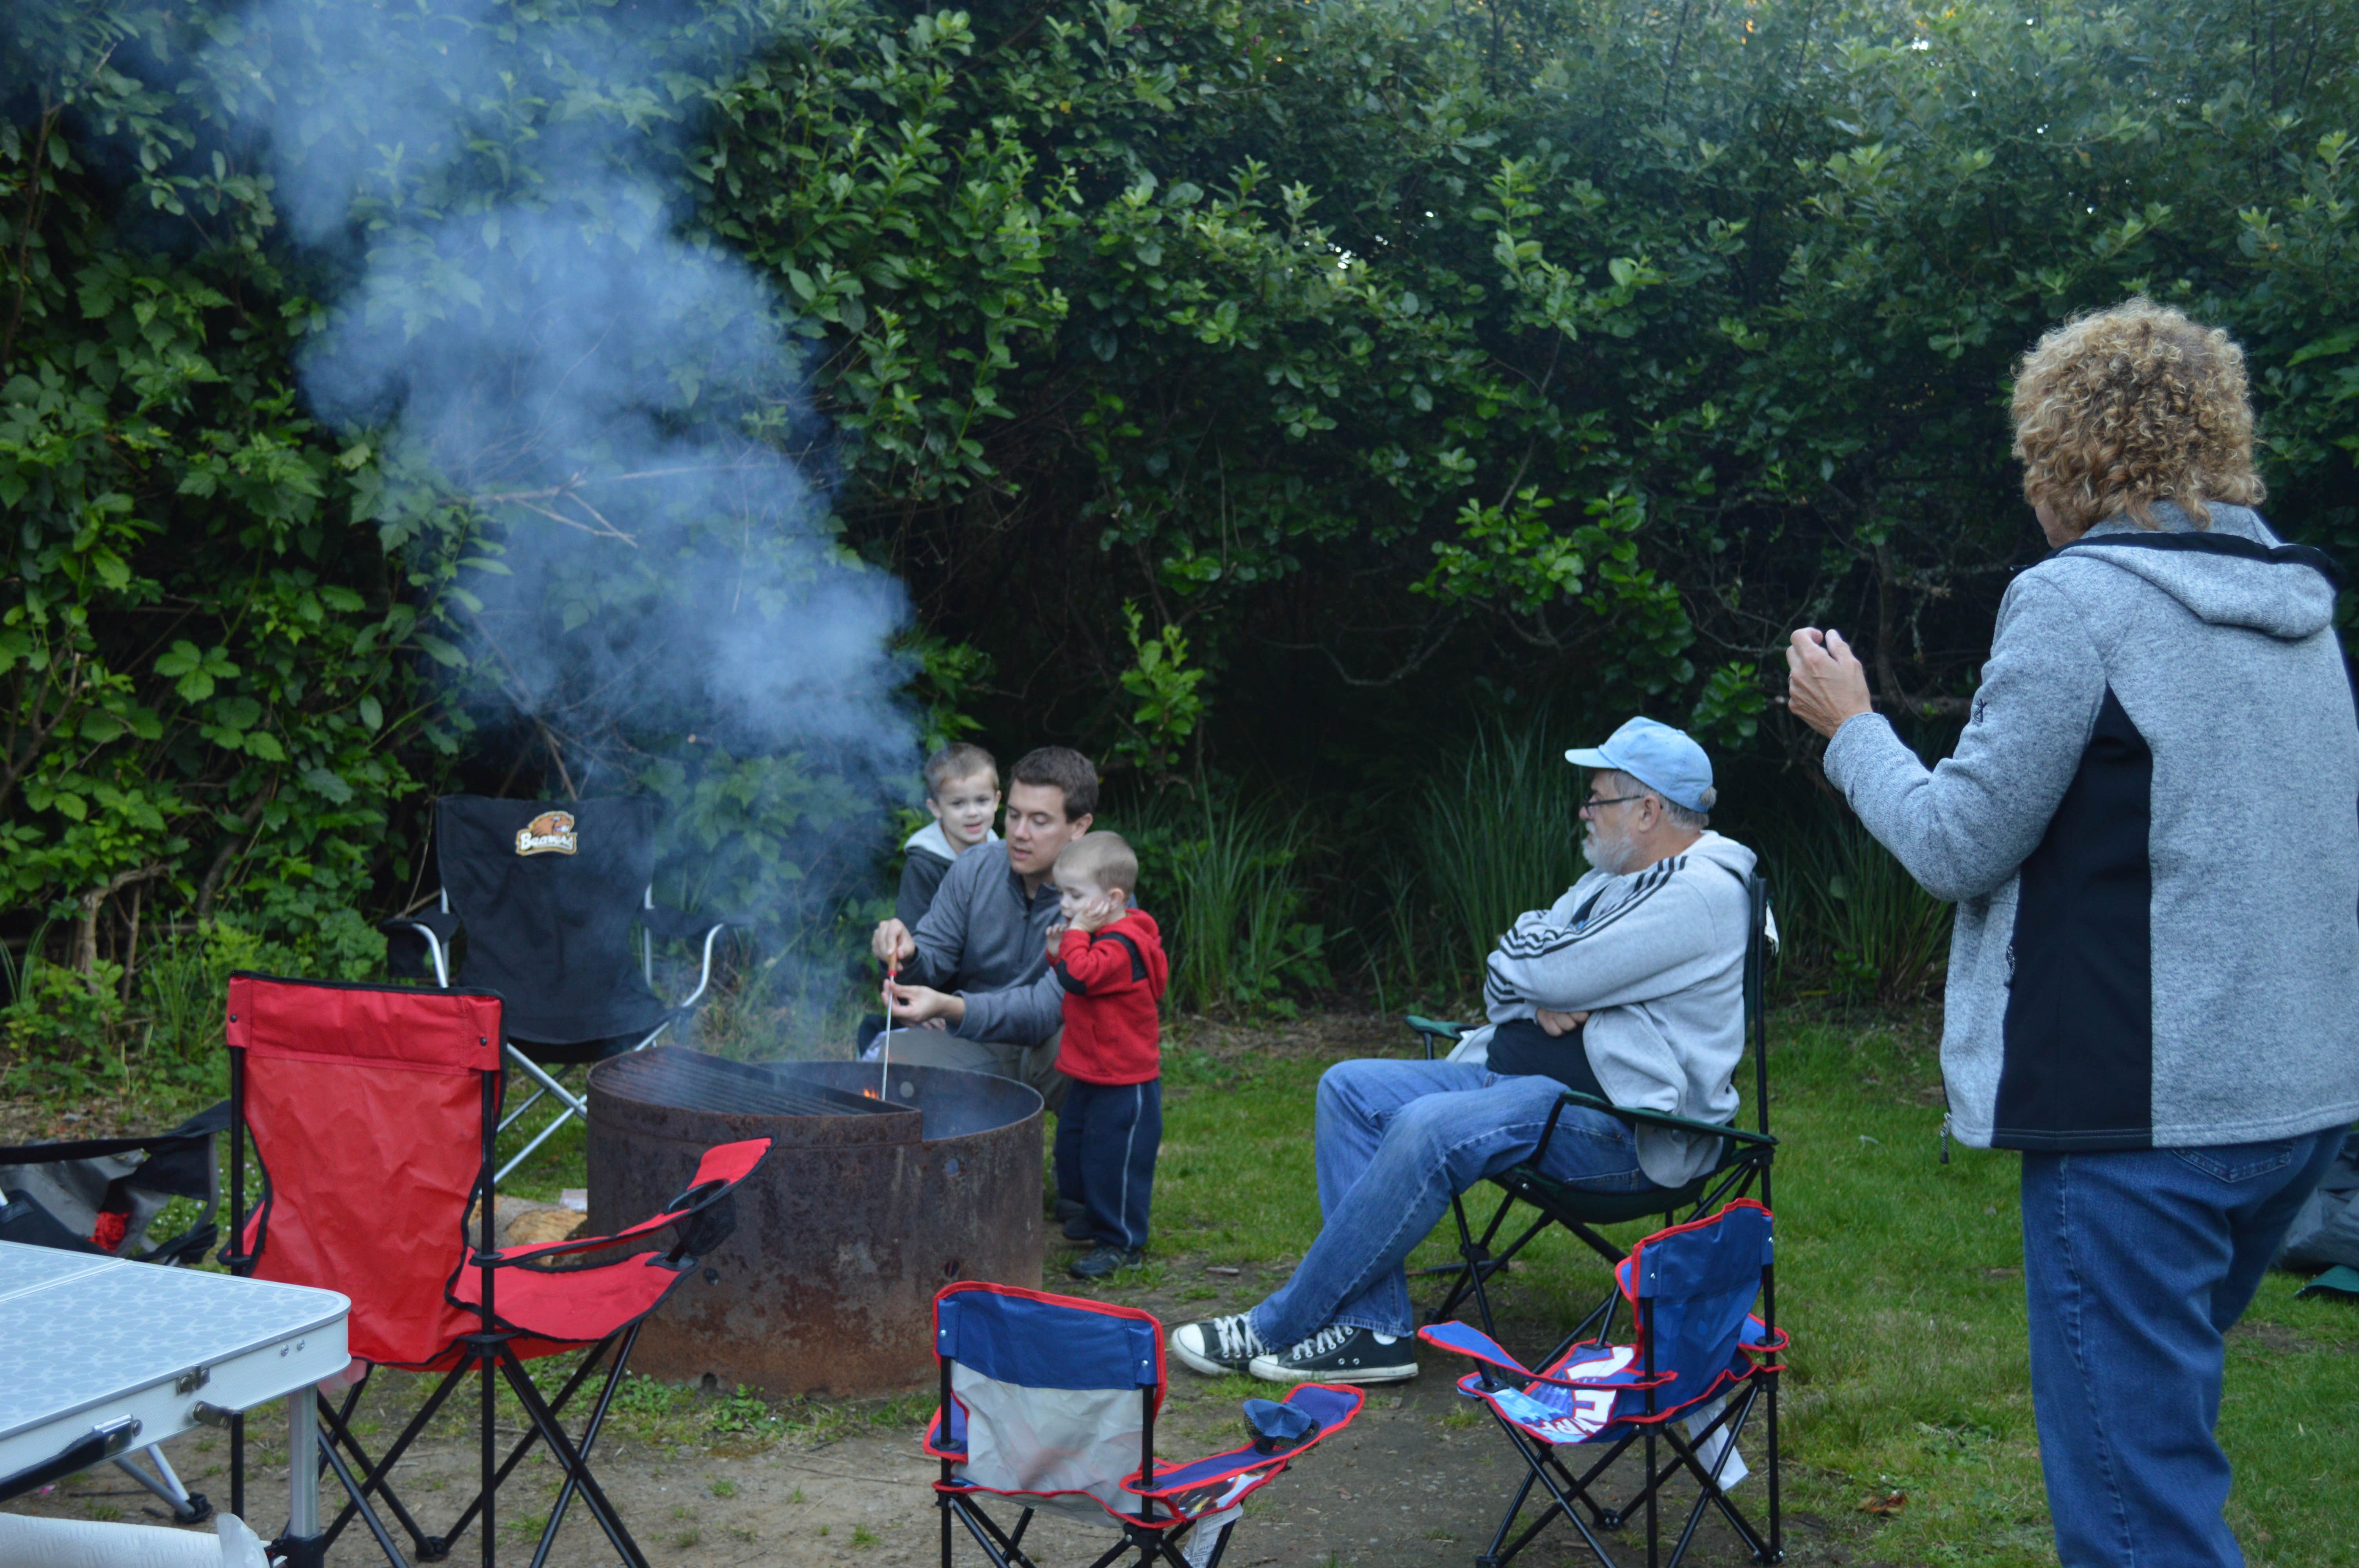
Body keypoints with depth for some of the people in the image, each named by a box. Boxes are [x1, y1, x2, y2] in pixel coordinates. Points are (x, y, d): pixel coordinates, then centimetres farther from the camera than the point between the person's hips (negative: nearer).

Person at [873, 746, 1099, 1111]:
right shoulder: (974, 869, -2)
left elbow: (1049, 1007, -27)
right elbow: (934, 962, 0)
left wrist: (949, 1008, -42)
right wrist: (906, 954, -27)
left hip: (1052, 1051, -2)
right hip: (974, 1052, 3)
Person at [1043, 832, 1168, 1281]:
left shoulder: (1121, 946, -23)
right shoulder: (1104, 939, 9)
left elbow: (1079, 976, -36)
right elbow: (1080, 979, 20)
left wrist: (1075, 934, -24)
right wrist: (1059, 953, 3)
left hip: (1124, 1081, -11)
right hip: (1091, 1074, 11)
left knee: (1114, 1157, -4)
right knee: (1074, 1145, 21)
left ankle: (1120, 1243, 7)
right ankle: (1091, 1214, 39)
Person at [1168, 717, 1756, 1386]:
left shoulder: (1701, 893, -14)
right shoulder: (1612, 881, 19)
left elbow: (1557, 972, -20)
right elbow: (1505, 984, 15)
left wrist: (1526, 951, 3)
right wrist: (1538, 999, -8)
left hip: (1625, 1128, -11)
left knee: (1429, 1129, -31)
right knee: (1351, 1089, -3)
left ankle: (1275, 1329, -19)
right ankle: (1375, 1330, -12)